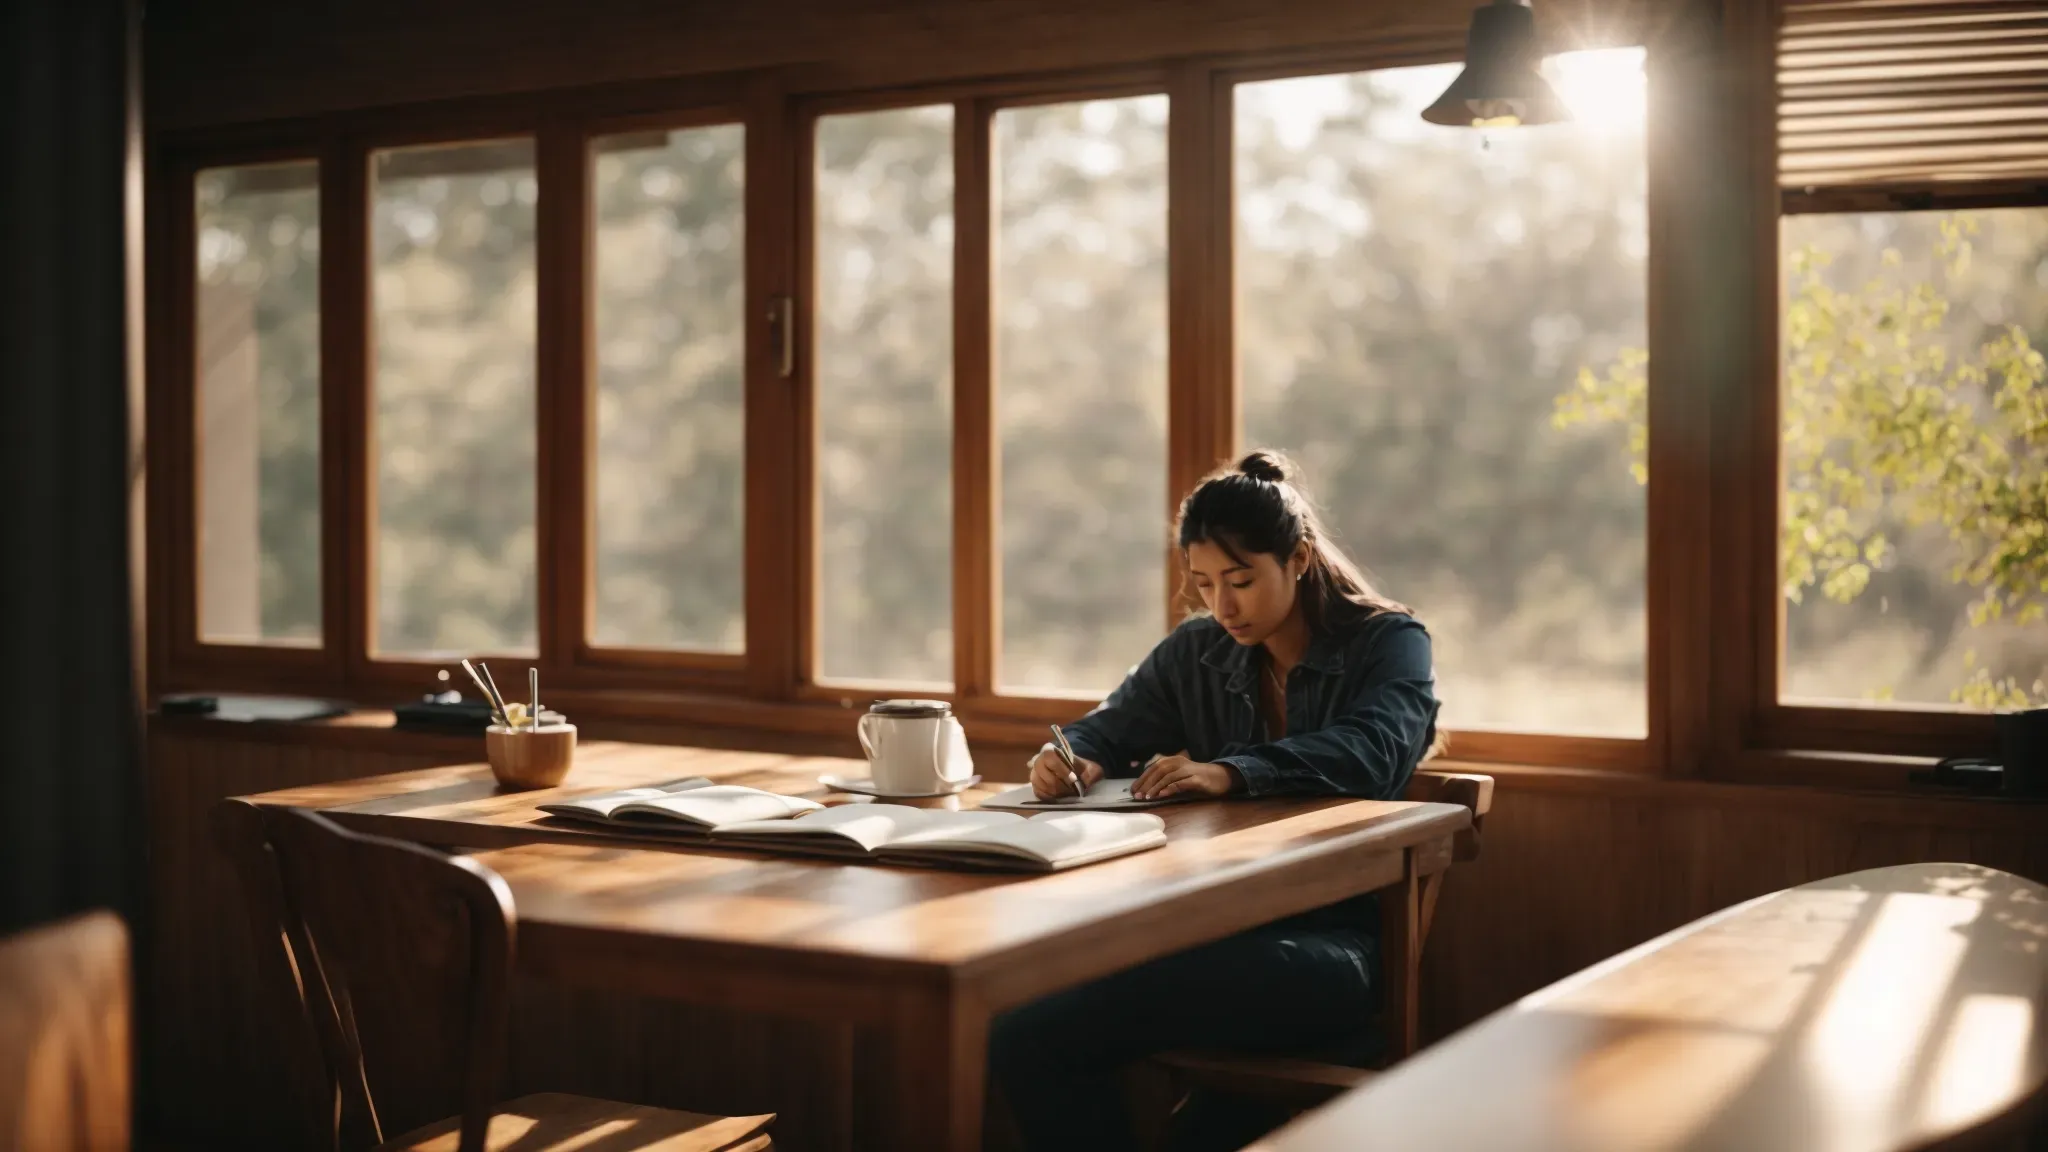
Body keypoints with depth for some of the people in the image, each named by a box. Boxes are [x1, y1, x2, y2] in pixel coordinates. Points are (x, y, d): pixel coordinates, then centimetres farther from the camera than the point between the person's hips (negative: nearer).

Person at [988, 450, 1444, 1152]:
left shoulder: (1390, 643, 3)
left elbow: (1371, 751, -16)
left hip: (1334, 940, -5)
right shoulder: (1195, 653, 18)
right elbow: (1107, 731, 19)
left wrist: (1231, 773, -32)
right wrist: (1074, 760, -8)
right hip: (1213, 926, 6)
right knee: (1022, 1040, -26)